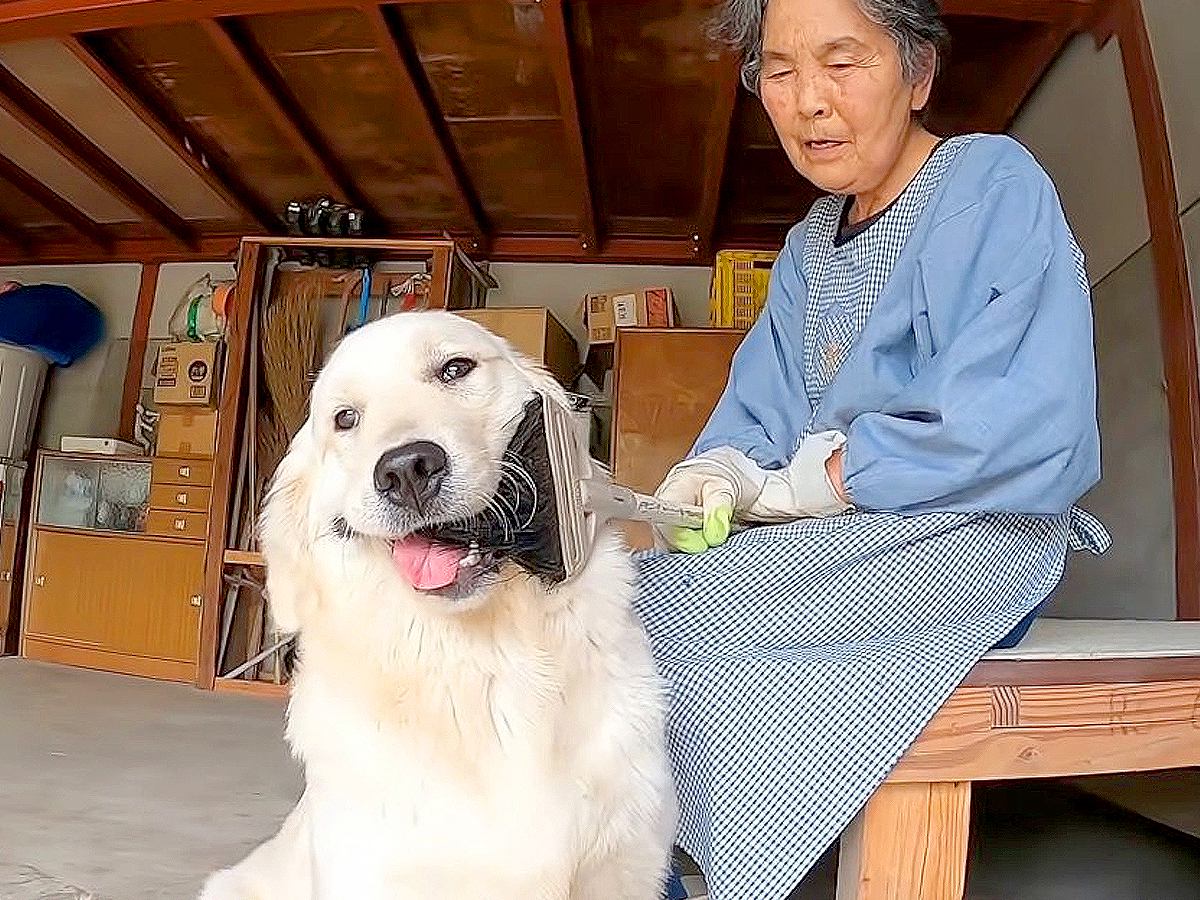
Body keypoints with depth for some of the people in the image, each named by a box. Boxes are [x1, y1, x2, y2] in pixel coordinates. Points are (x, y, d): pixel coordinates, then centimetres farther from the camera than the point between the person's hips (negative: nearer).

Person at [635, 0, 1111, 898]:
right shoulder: (808, 248, 16)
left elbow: (1028, 434, -20)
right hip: (830, 543, 7)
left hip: (966, 531, -7)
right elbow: (755, 419, 10)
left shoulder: (995, 186, -7)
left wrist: (804, 484, -14)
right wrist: (714, 475, -14)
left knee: (649, 612, -21)